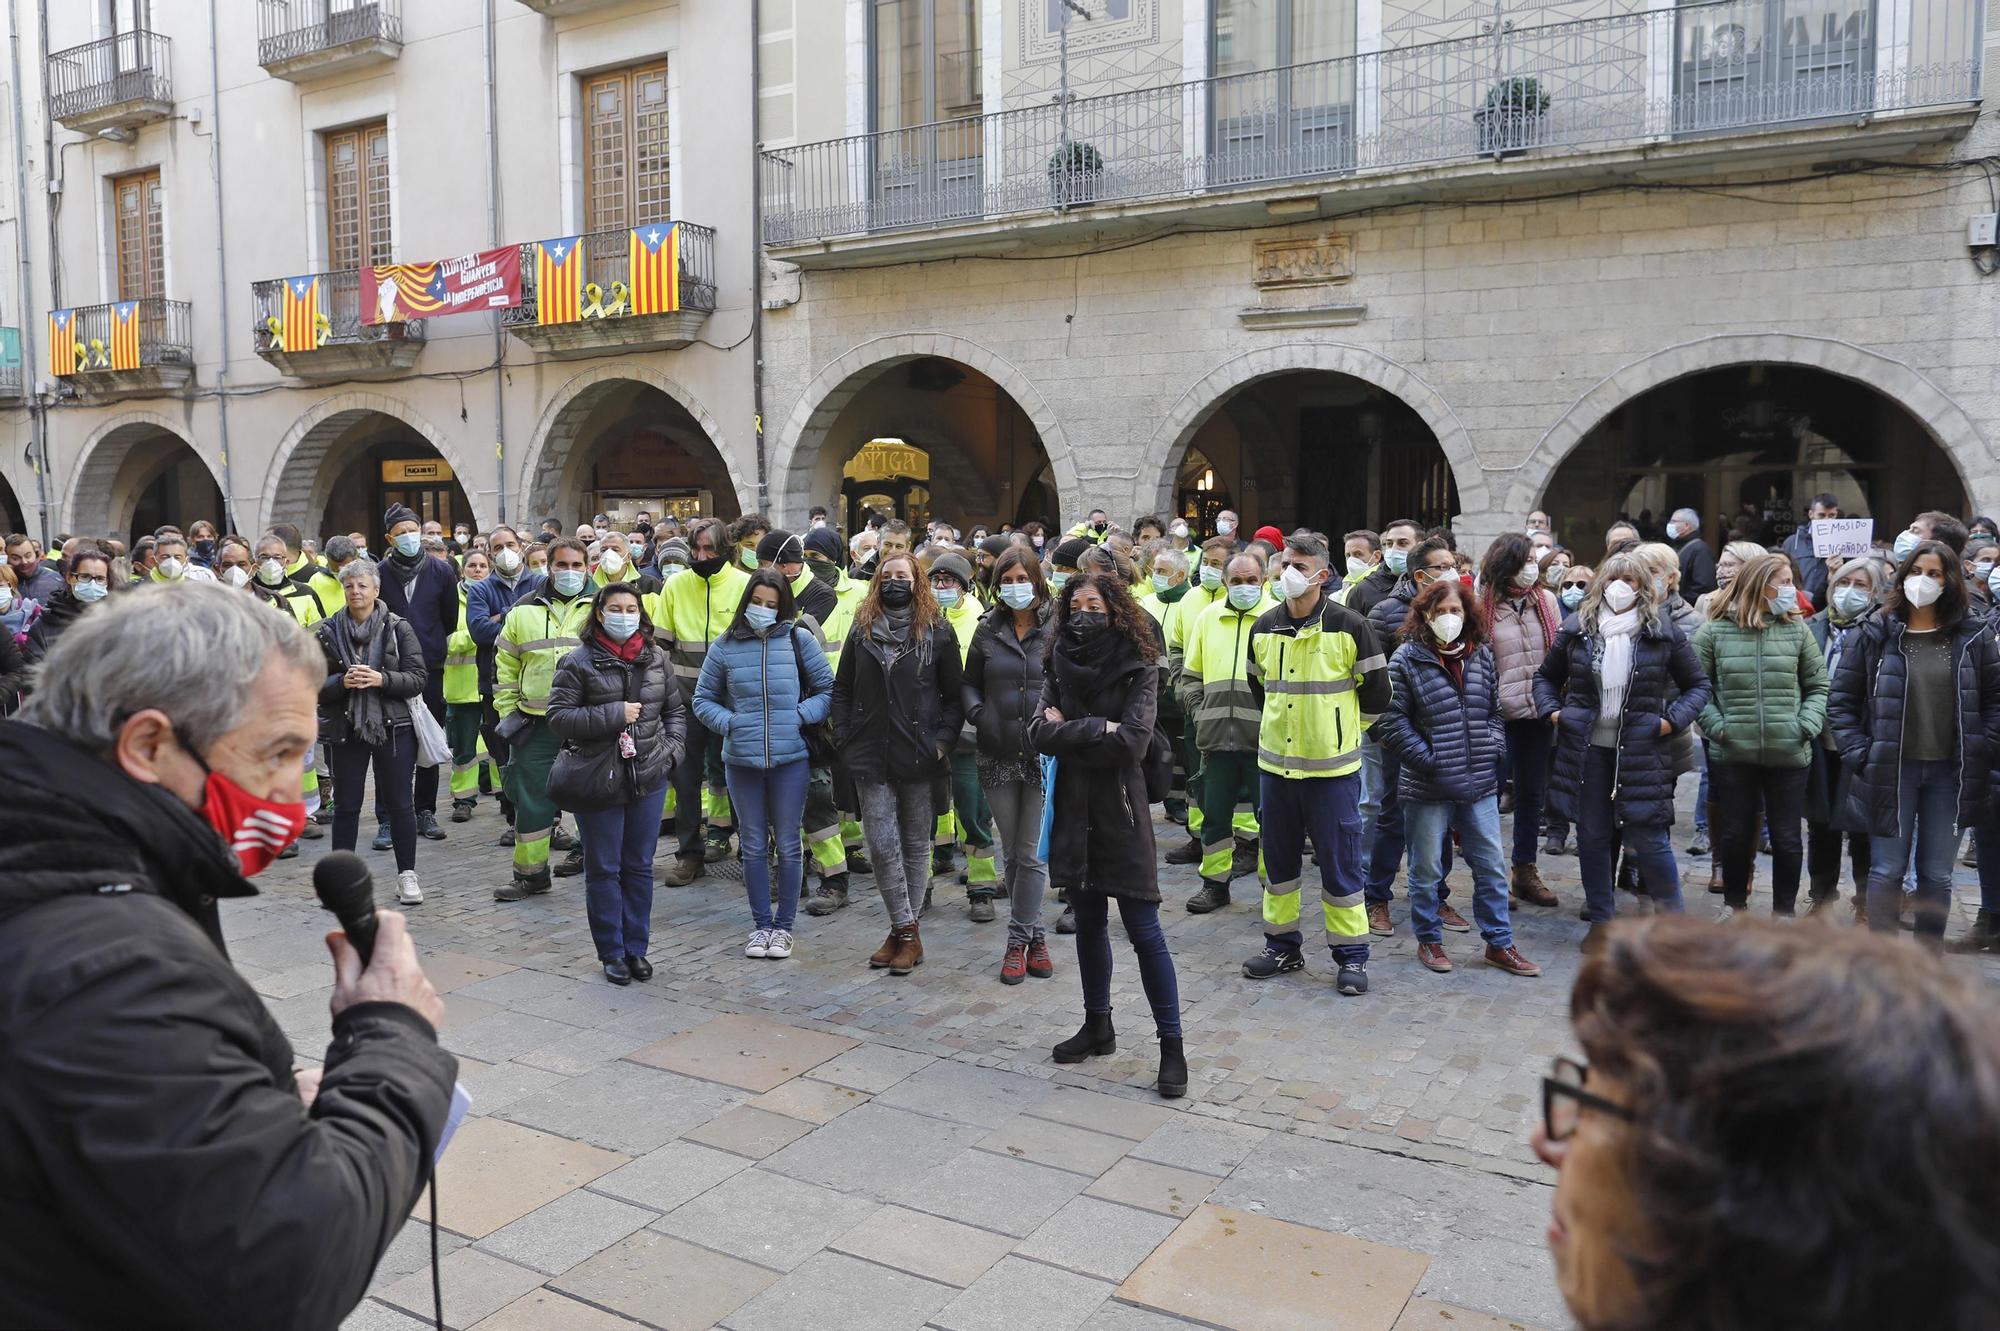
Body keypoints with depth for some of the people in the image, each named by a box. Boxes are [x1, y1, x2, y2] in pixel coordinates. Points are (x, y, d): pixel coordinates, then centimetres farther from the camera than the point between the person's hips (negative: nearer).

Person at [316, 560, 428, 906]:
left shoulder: (398, 627, -1)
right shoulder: (329, 631, 3)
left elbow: (417, 679, -5)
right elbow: (315, 685, 2)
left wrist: (381, 679, -20)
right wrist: (342, 682, -17)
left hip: (393, 728, -1)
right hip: (344, 730, 1)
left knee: (399, 804, 4)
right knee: (346, 806, 8)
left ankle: (407, 874, 15)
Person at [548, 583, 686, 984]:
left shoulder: (655, 659, 8)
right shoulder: (578, 662, -6)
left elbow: (675, 709, 18)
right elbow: (558, 718, -11)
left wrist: (671, 748, 2)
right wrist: (615, 715, -17)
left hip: (648, 779, 4)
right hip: (597, 781, -3)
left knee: (639, 867, 11)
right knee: (603, 870, 6)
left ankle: (636, 948, 23)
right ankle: (611, 953, 18)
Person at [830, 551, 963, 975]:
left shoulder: (937, 631, 0)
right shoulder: (862, 630, 8)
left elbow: (955, 695, 1)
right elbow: (842, 689, 11)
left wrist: (942, 741, -9)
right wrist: (844, 738, 1)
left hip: (919, 757, -2)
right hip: (871, 757, 2)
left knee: (916, 844, 7)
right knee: (881, 844, -2)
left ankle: (906, 931, 18)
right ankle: (905, 931, 8)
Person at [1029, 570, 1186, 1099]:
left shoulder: (1138, 668, -7)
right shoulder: (1059, 665, 6)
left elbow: (1132, 742, -18)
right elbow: (1039, 732, -5)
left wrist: (1067, 730, -11)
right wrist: (1099, 729, -15)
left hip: (1120, 809, -5)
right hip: (1073, 810, 5)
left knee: (1143, 929, -4)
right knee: (1088, 921, 15)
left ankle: (1172, 1044, 5)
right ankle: (1098, 1026, 30)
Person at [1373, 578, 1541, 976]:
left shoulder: (1482, 656, 7)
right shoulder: (1407, 659, -8)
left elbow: (1496, 710, 16)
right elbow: (1391, 720, -10)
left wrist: (1492, 749, 2)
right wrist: (1426, 758, -13)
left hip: (1480, 783, 4)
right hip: (1427, 786, -4)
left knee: (1491, 866, 10)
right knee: (1427, 870, 8)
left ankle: (1499, 943, 22)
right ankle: (1428, 941, 24)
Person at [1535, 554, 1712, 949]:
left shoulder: (1662, 632, 0)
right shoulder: (1577, 628, 4)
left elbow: (1698, 685, 7)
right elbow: (1545, 676, 17)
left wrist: (1673, 720, -7)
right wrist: (1552, 711, 1)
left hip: (1641, 751, -2)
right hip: (1587, 749, 2)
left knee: (1648, 838, -3)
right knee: (1592, 836, 9)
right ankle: (1601, 919, 23)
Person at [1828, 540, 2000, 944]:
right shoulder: (1874, 634, -2)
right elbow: (1842, 701, 0)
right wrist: (1859, 755, -8)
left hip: (1950, 773, 2)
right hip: (1890, 770, -2)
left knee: (1937, 875, 9)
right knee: (1886, 871, 2)